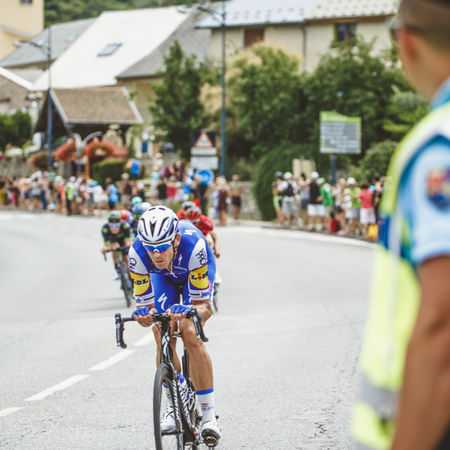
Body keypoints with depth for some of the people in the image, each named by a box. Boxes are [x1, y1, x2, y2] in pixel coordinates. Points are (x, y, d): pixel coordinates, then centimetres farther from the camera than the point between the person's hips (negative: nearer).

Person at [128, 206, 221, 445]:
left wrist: (187, 314, -60)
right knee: (163, 340, -12)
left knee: (190, 335, -21)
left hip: (194, 273, -3)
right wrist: (145, 315, -52)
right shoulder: (137, 254, -37)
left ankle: (209, 415, -15)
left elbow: (204, 307, -38)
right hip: (162, 276, 3)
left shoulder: (192, 245, -44)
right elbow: (146, 304, -28)